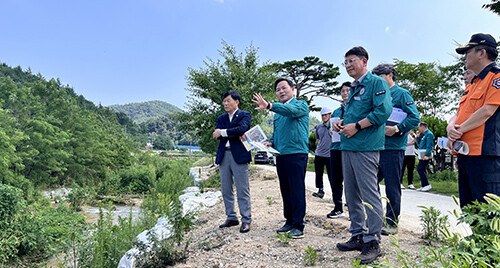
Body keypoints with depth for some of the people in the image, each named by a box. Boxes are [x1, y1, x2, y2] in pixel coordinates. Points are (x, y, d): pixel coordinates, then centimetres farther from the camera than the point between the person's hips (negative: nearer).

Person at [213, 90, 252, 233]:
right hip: (223, 156, 6)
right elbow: (216, 134, 2)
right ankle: (231, 218, 21)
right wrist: (234, 134, -11)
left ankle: (246, 220, 4)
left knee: (242, 190, -4)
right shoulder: (221, 118, 19)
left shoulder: (245, 115, 4)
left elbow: (241, 129, -17)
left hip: (239, 155, -6)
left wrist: (222, 132, -11)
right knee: (226, 190, 10)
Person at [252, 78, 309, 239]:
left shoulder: (301, 105, -1)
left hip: (296, 154, -7)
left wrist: (269, 106, -38)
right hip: (280, 155, 7)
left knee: (297, 190, -6)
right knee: (285, 191, 11)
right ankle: (289, 221, 22)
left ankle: (298, 225, 1)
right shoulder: (278, 112, 21)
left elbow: (291, 110, -24)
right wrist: (271, 142, 6)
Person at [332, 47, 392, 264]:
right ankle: (358, 236, 24)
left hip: (366, 147, -9)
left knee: (370, 196, -4)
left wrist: (356, 126, -16)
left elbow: (383, 111, -17)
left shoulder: (376, 83, -4)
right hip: (347, 146, 9)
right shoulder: (353, 88, 22)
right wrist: (341, 122, 9)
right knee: (351, 195, 12)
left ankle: (372, 242, 6)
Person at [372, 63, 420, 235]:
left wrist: (397, 129, -19)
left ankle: (392, 223, 10)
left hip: (393, 148, -7)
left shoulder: (402, 94, 0)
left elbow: (415, 118, -9)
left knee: (392, 188, 0)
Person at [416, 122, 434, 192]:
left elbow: (429, 145, -19)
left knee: (420, 169, -14)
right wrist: (418, 136, 15)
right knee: (422, 169, 11)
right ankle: (423, 186, 15)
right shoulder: (424, 134, 20)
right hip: (422, 155, 10)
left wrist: (427, 155, -25)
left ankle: (427, 185, -12)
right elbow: (419, 143, 27)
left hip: (425, 155, -10)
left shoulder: (429, 134, -10)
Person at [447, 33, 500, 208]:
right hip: (465, 153, 9)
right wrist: (451, 127, -4)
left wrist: (459, 130, -10)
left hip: (484, 155, -9)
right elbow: (458, 114, 18)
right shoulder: (471, 86, 24)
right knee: (468, 212, 14)